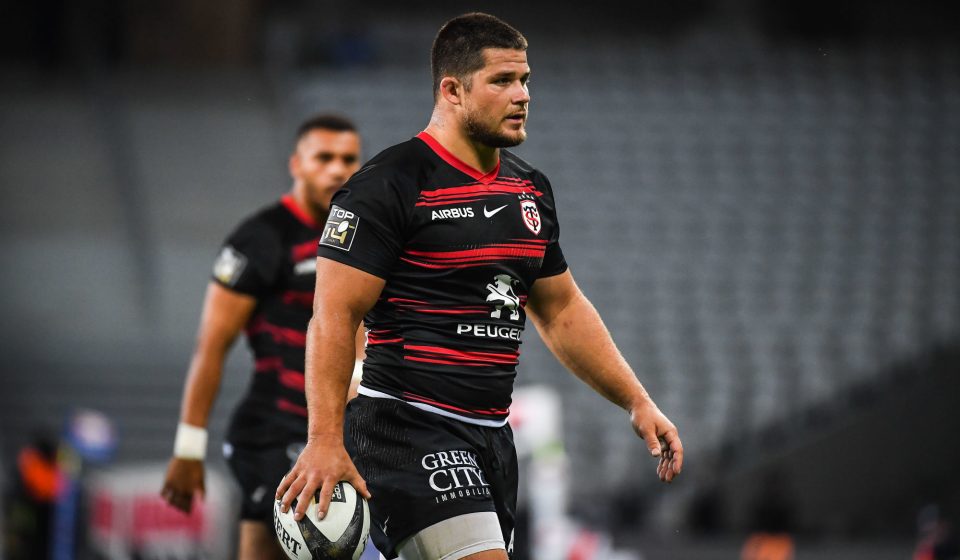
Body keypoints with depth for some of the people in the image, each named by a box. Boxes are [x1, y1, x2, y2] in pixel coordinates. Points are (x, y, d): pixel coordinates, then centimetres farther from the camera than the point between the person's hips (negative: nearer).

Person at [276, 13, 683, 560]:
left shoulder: (531, 190, 14)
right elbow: (334, 316, -14)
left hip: (491, 434, 8)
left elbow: (562, 310, 25)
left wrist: (637, 401, 19)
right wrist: (326, 442, -23)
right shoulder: (390, 184, -10)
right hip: (406, 428, -8)